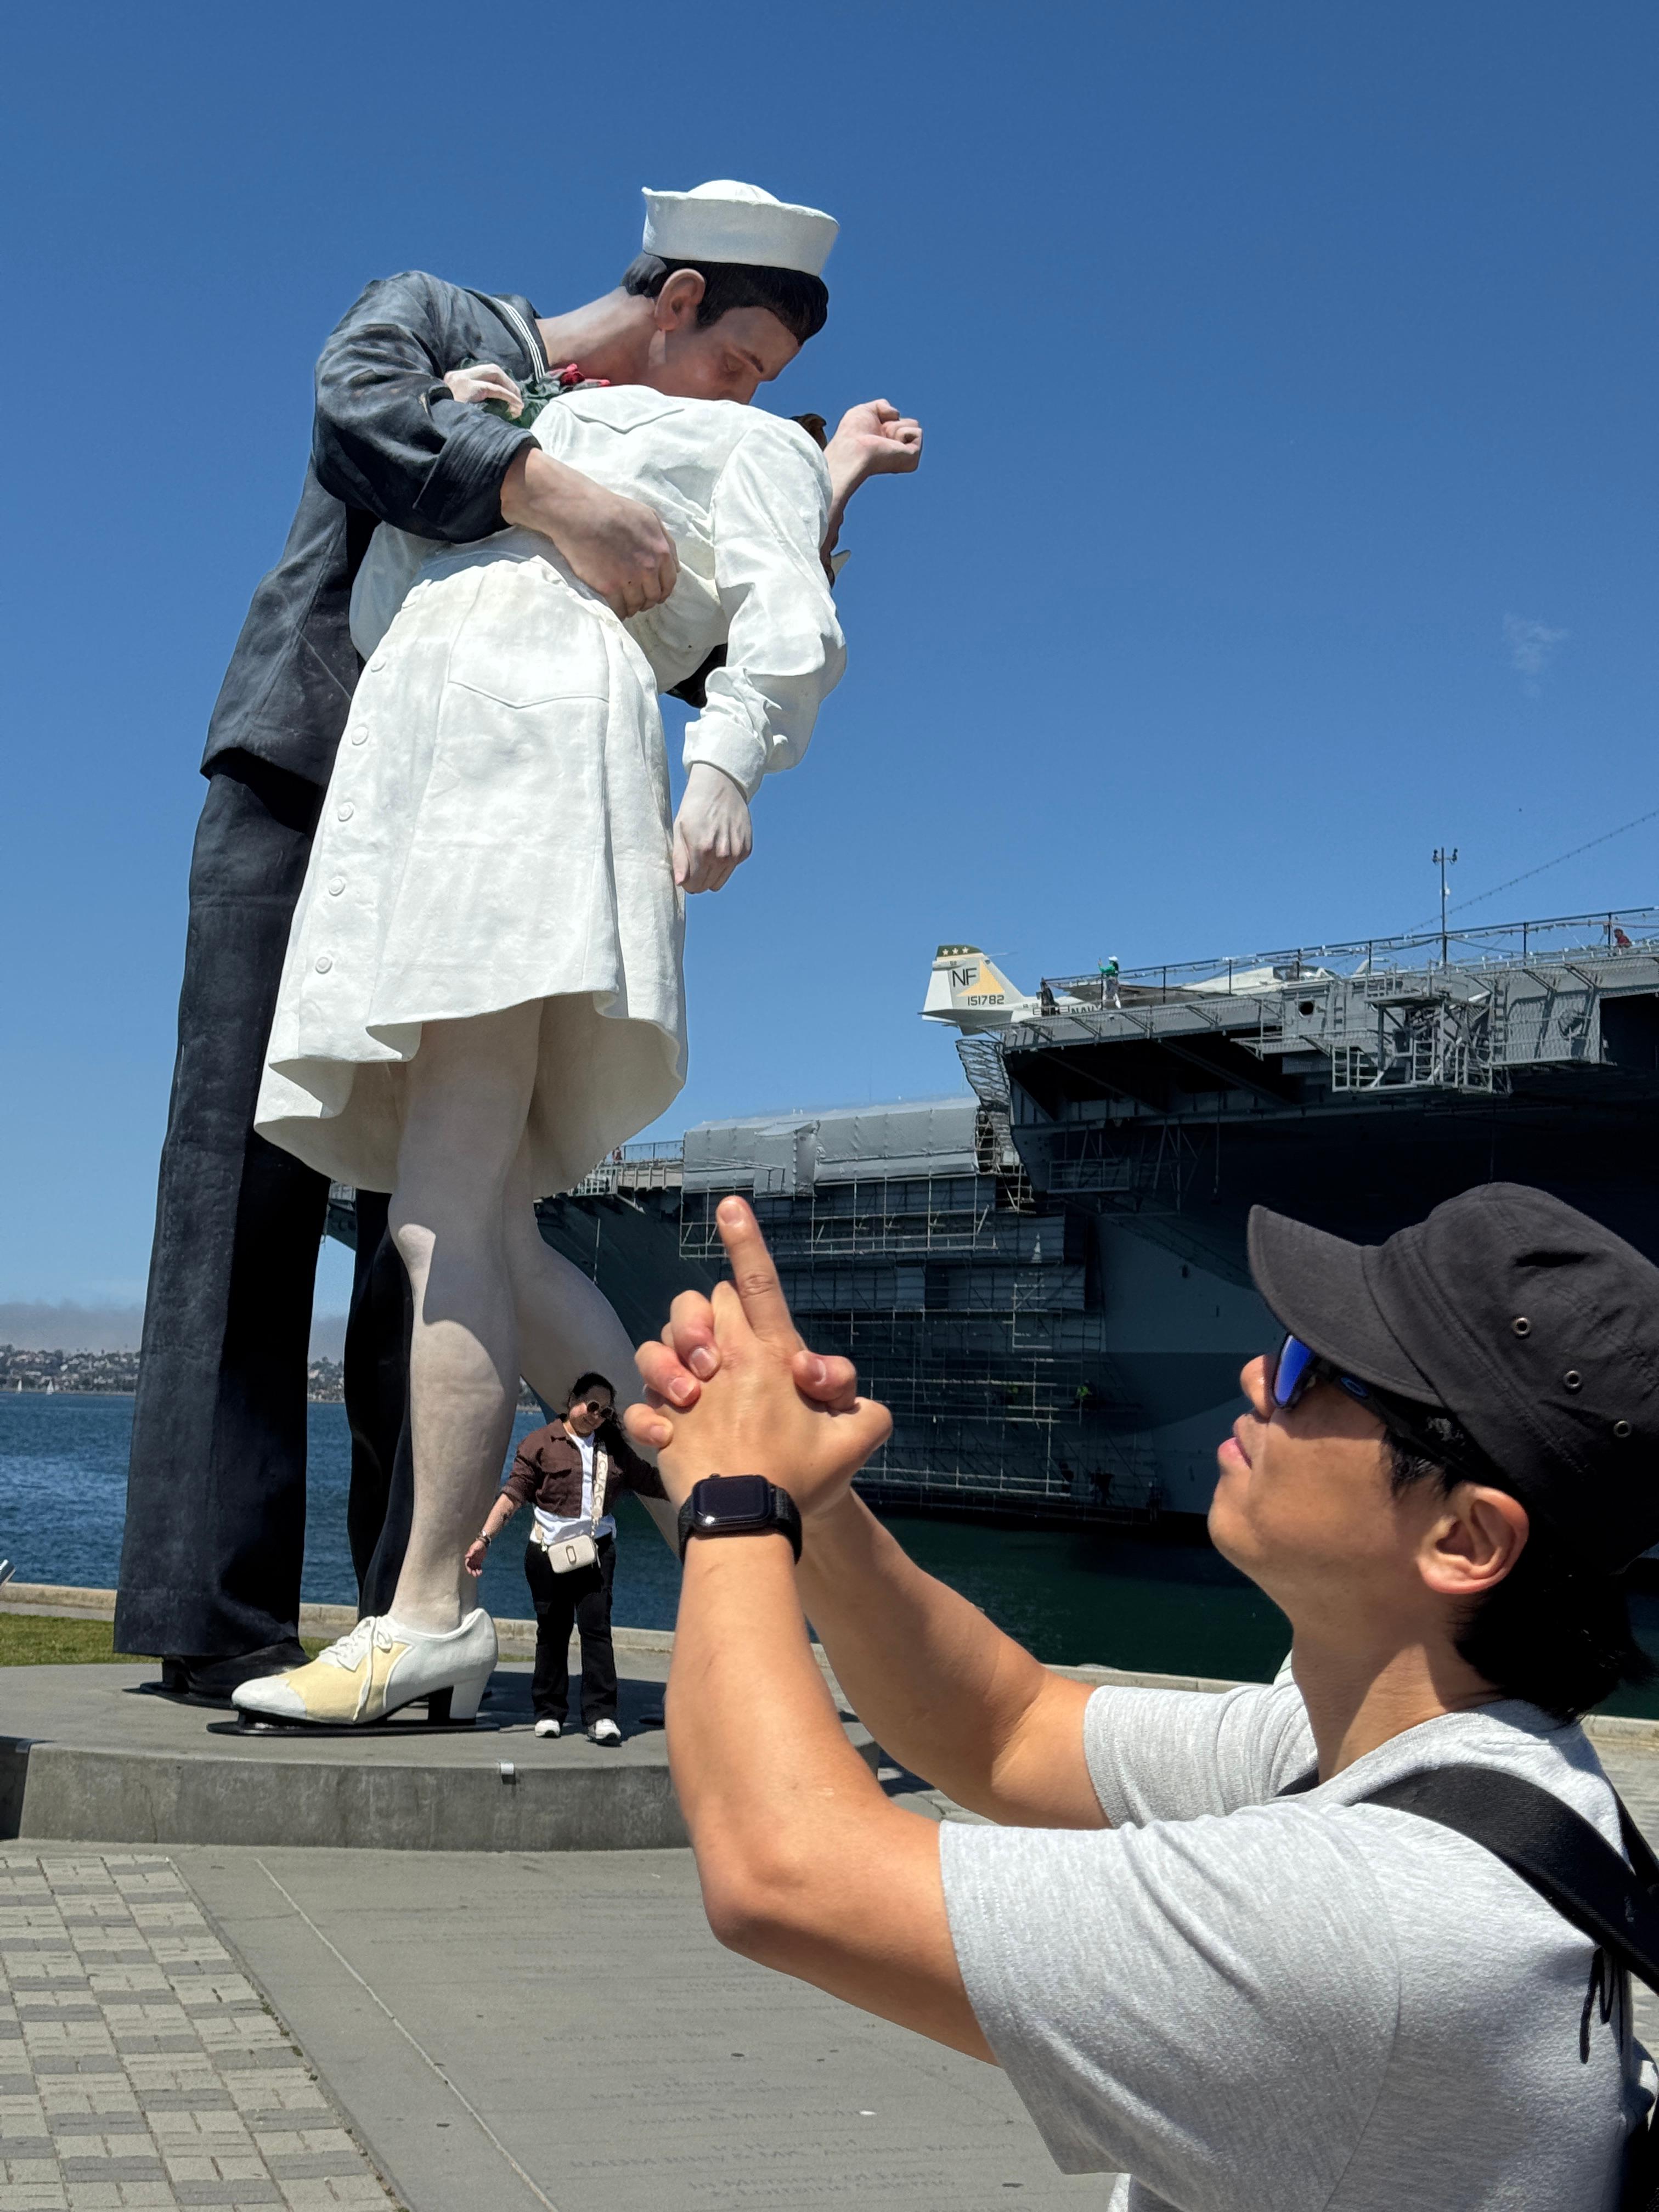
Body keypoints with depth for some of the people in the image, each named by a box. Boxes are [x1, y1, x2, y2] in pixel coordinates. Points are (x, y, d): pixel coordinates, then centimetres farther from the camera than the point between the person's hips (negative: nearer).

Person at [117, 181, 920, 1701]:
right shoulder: (433, 314, 7)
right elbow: (356, 407, -15)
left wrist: (831, 485, 12)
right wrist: (550, 489, -29)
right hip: (299, 791, -5)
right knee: (253, 1175, -12)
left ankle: (409, 1615, -4)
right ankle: (214, 1615, -14)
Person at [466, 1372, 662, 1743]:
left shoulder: (614, 1449, 14)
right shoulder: (541, 1443, 2)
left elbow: (650, 1481, 22)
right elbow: (513, 1494, -3)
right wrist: (484, 1538, -11)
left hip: (597, 1549, 2)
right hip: (548, 1549, -2)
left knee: (596, 1627, -9)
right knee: (552, 1631, 5)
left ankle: (601, 1716, -10)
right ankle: (549, 1712, 16)